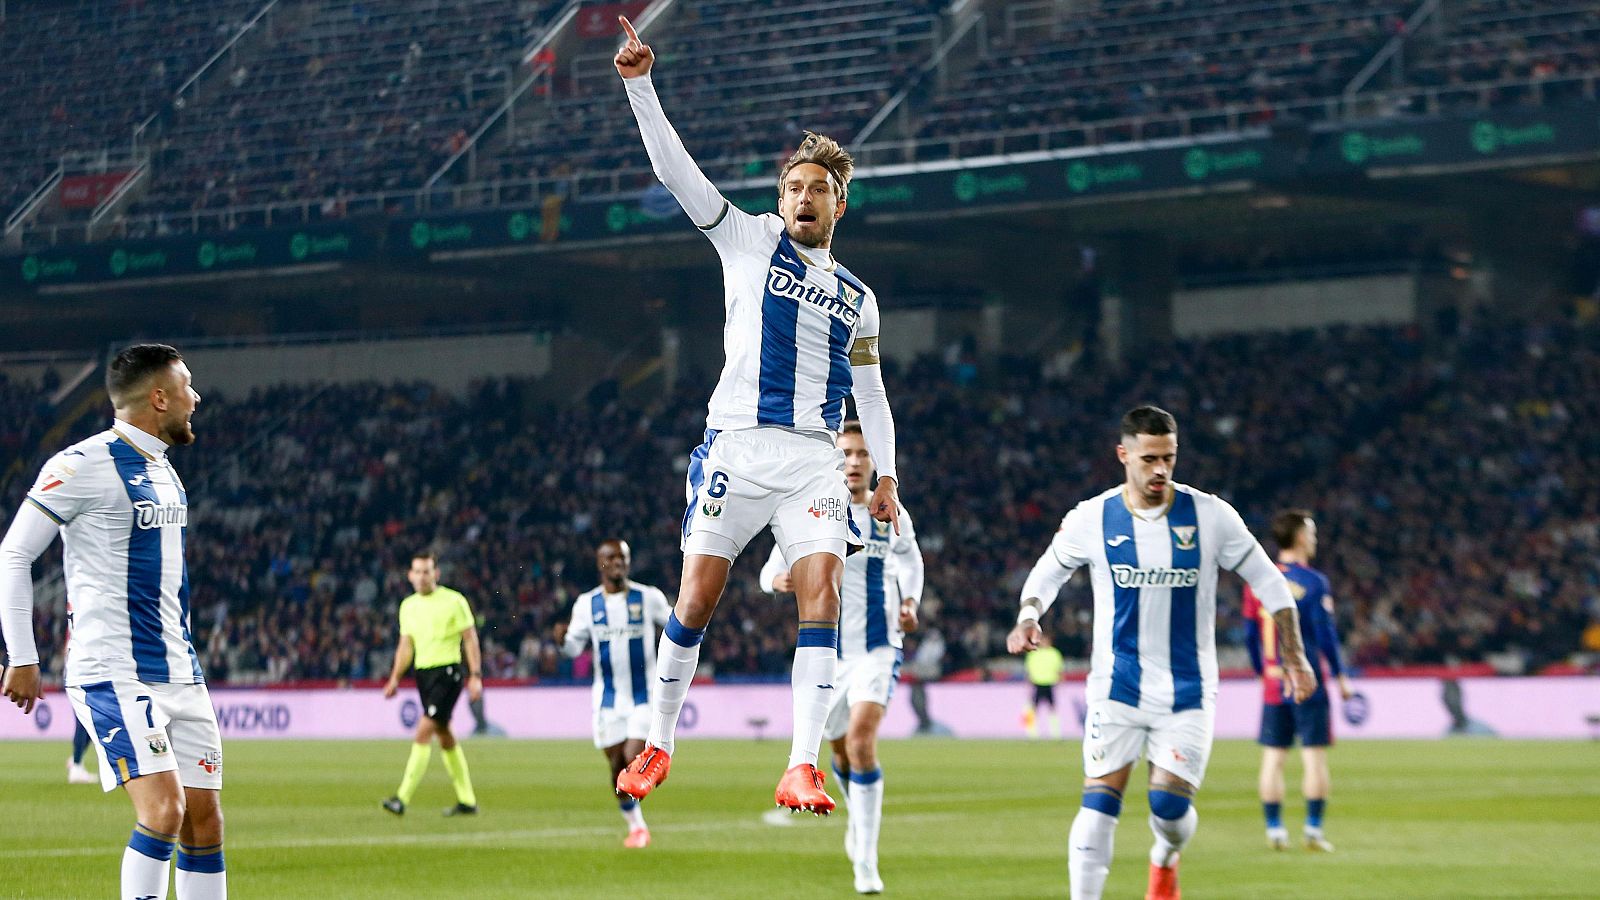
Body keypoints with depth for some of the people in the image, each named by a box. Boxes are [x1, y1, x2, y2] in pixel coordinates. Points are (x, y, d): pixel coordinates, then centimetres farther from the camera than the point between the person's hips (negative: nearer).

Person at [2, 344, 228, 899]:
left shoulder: (162, 469, 16)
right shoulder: (83, 465, -10)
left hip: (179, 675, 8)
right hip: (115, 676, -8)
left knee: (205, 821, 4)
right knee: (164, 810, -20)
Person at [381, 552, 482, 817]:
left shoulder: (453, 601, -6)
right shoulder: (408, 606, 12)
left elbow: (470, 639, -5)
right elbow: (406, 646, 16)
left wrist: (476, 676, -12)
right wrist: (395, 679, 7)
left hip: (447, 672, -7)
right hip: (423, 673, 7)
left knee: (423, 732, -16)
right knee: (444, 736, 11)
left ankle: (403, 799, -20)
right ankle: (467, 801, 19)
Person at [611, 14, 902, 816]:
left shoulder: (857, 299, 19)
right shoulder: (750, 241, 10)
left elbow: (870, 395, 24)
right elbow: (675, 171, 2)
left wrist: (884, 476, 12)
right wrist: (640, 84, -9)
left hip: (815, 458, 2)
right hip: (737, 443, -2)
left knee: (821, 594, -14)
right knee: (696, 598, -1)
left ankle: (802, 768, -18)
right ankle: (658, 745, 17)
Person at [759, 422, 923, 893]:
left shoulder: (892, 515, 1)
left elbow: (910, 562, 20)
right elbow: (770, 571, -6)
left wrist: (910, 603, 1)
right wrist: (779, 580, -30)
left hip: (878, 647, -2)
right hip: (828, 651, 2)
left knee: (861, 739, -22)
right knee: (841, 749, 16)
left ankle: (866, 862, -19)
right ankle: (858, 816, 50)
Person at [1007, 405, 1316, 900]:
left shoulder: (1210, 515, -6)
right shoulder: (1091, 519, -4)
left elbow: (1268, 581, 4)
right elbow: (1048, 572, 12)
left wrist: (1293, 656, 1)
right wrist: (1028, 615, -8)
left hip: (1188, 692, 0)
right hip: (1117, 687, 0)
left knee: (1170, 804, -7)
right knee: (1099, 803, -12)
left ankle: (1165, 860, 29)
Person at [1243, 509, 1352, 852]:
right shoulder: (1313, 582, -9)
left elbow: (1251, 634, 10)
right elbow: (1325, 635, -11)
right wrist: (1341, 676, -2)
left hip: (1273, 683, 5)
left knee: (1273, 757, 7)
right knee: (1314, 756, 0)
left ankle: (1274, 829, 6)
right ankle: (1313, 830, -2)